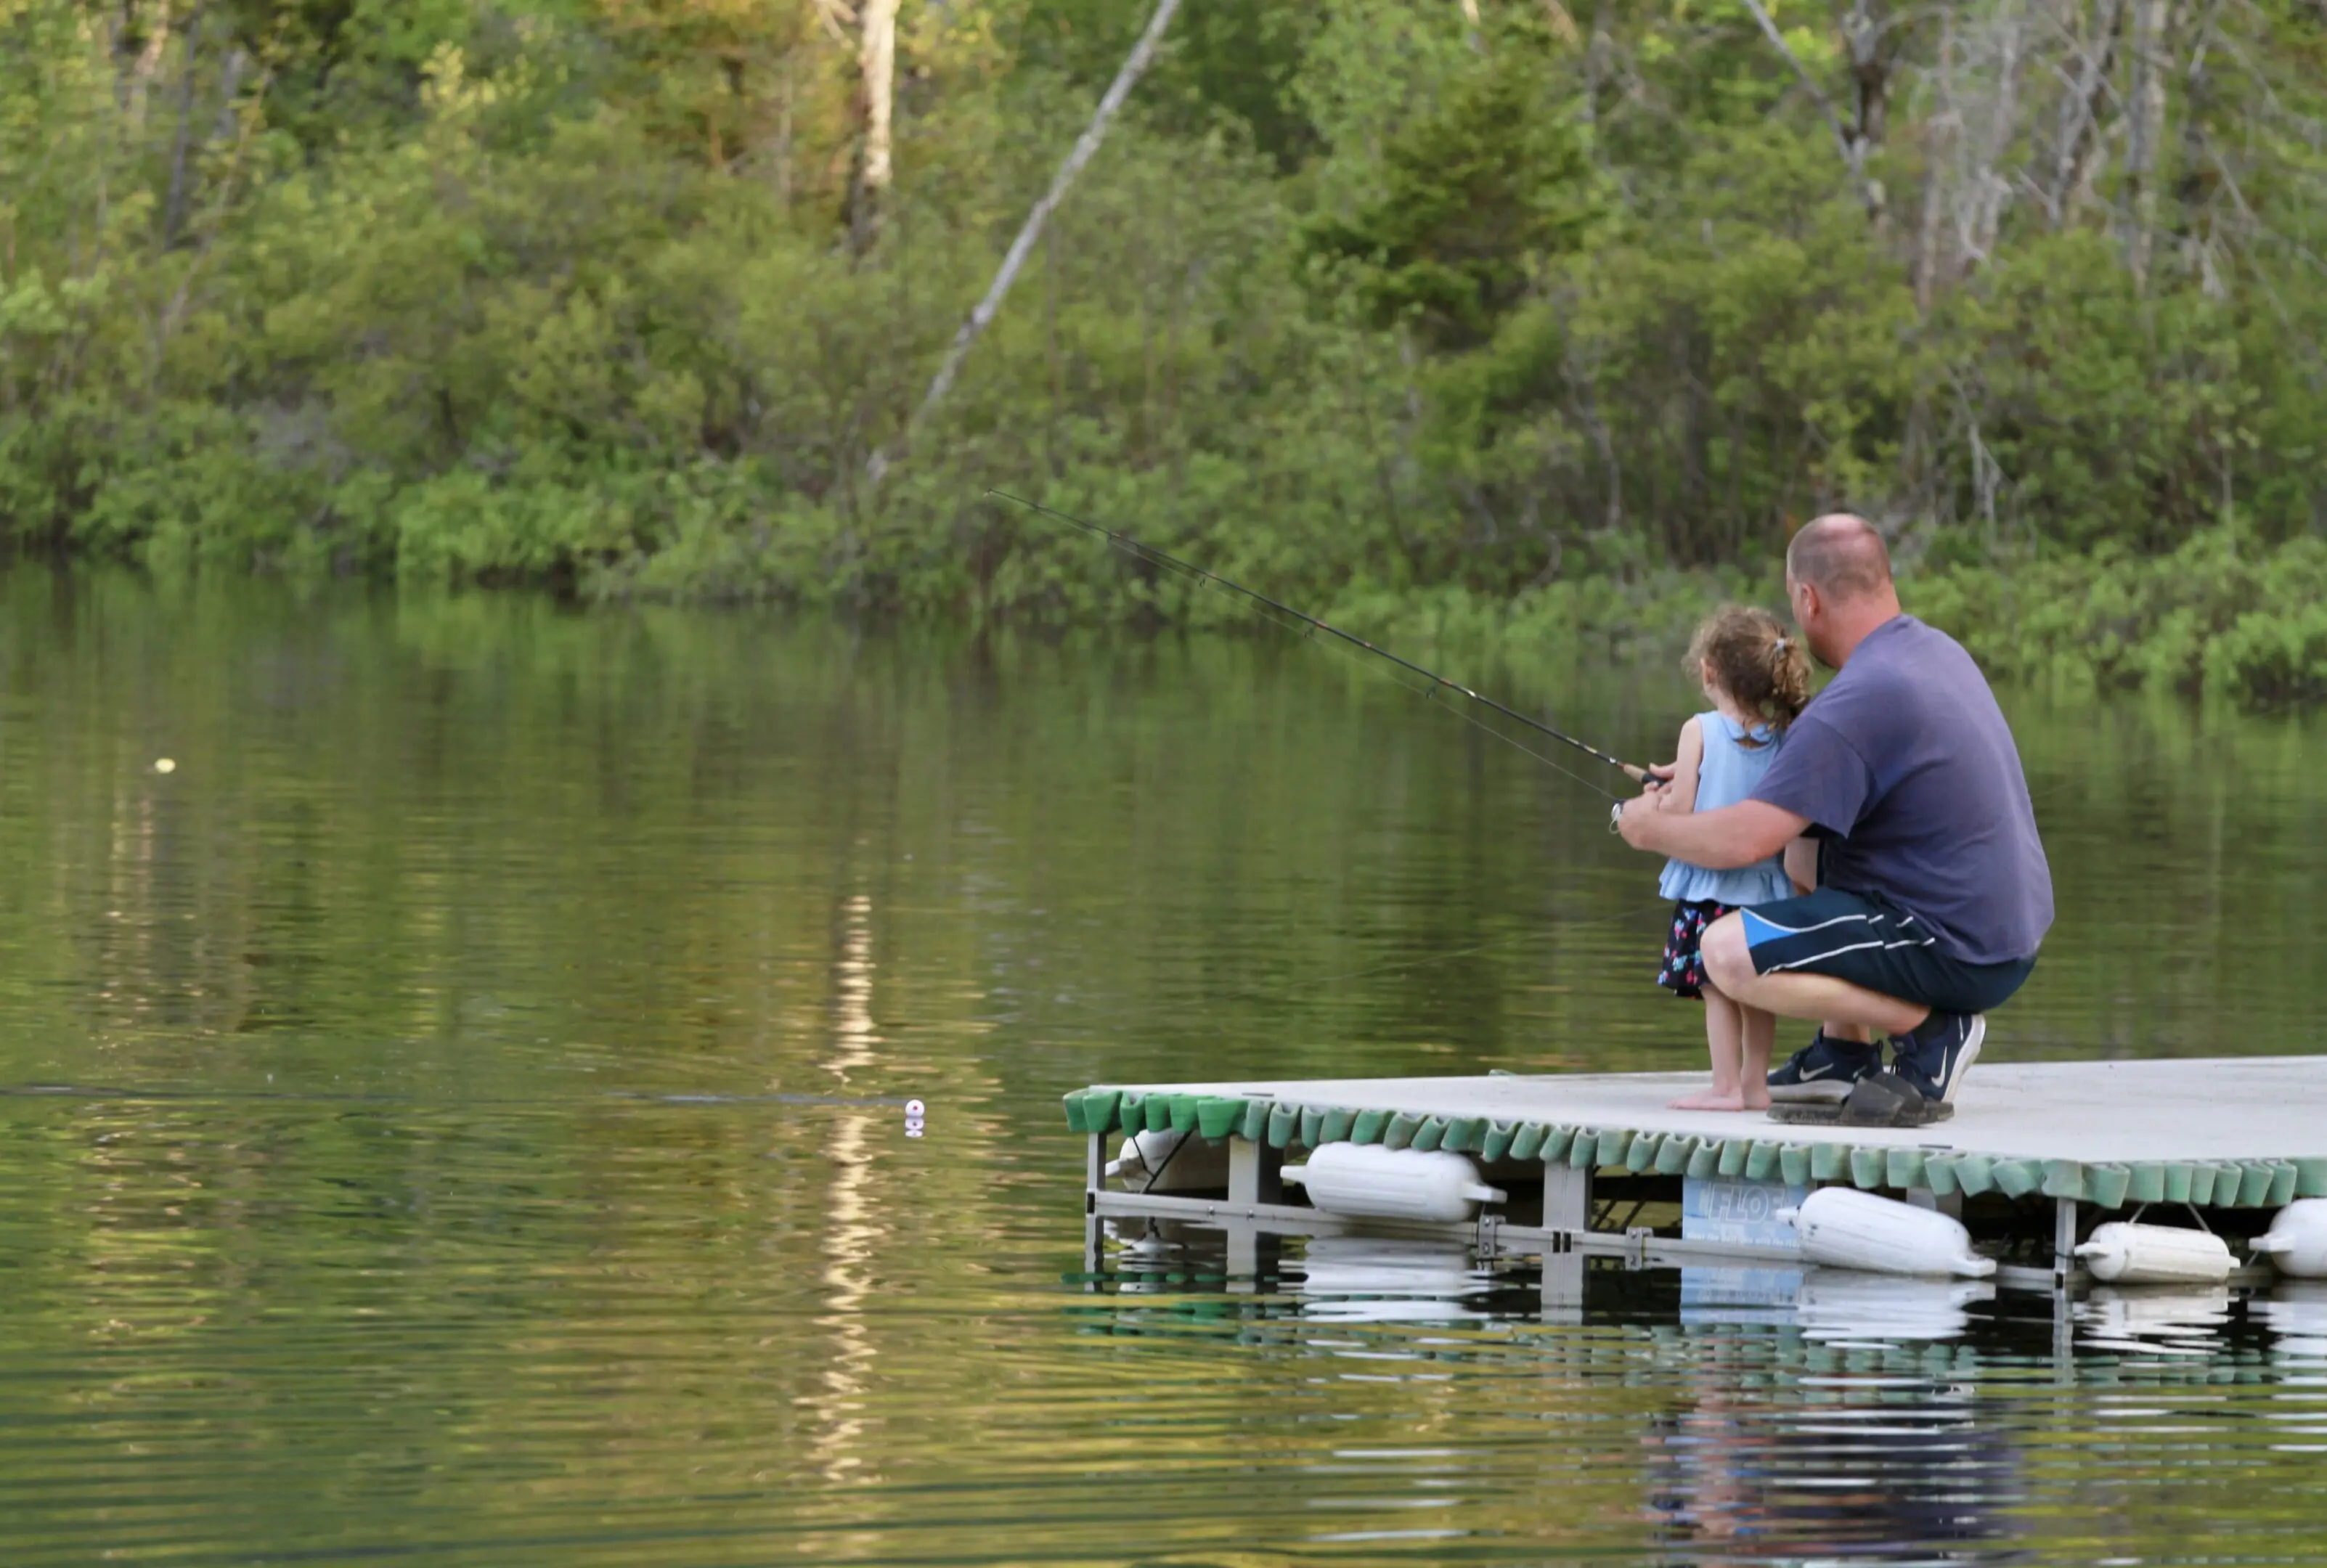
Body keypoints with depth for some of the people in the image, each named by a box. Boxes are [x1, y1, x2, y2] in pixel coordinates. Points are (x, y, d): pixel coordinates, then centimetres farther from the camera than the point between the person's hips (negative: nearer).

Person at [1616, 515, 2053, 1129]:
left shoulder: (1856, 703, -21)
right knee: (1809, 843, 26)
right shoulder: (1936, 649, 9)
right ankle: (1842, 1056, 23)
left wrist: (1653, 828, -4)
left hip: (1958, 953, -10)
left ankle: (1930, 1029, -9)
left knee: (1728, 952, -16)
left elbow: (1744, 840, -23)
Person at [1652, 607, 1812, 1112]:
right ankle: (1754, 1085, 14)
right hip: (1766, 884, 5)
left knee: (1715, 984, -2)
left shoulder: (1701, 731, -10)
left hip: (1710, 885, -5)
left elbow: (1680, 809, -12)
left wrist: (1654, 803, 10)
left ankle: (1726, 1087, -5)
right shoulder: (1786, 738, 2)